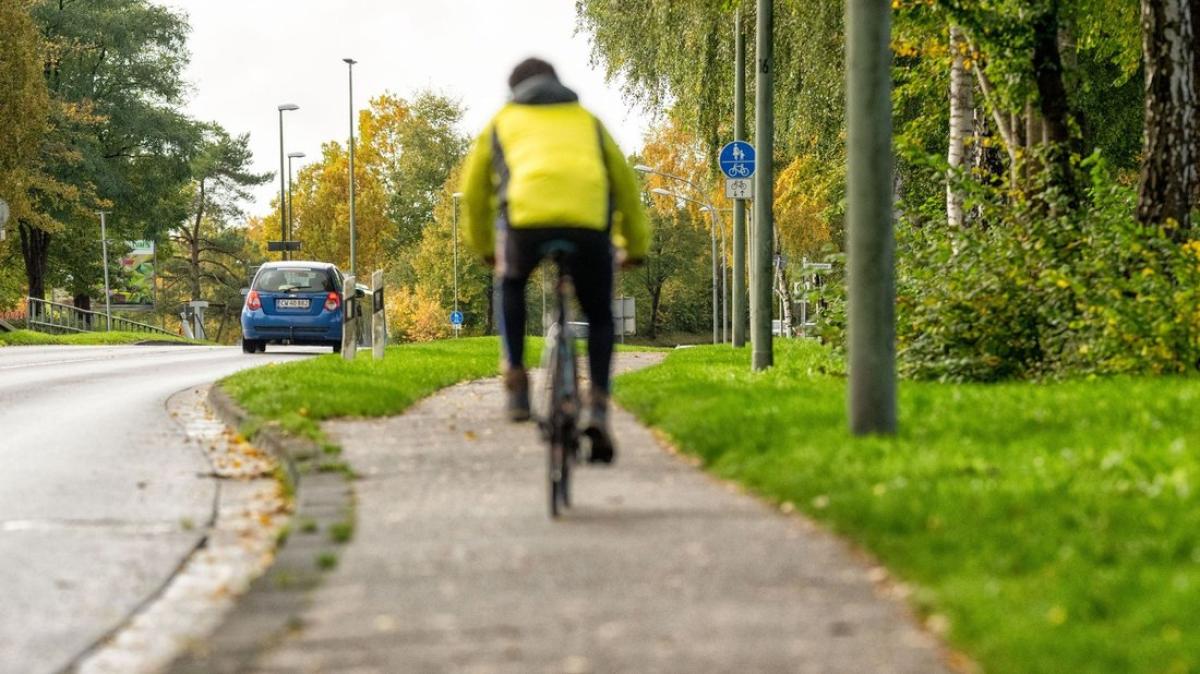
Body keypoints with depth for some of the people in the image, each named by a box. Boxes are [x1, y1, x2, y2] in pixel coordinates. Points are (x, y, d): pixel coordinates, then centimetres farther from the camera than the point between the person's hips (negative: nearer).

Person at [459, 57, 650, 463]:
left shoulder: (503, 122, 30)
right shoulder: (587, 122, 32)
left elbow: (474, 192, 36)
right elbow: (625, 186, 34)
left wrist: (483, 247, 51)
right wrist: (636, 246, 46)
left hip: (526, 216, 0)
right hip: (589, 220, 1)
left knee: (511, 283, 32)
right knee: (600, 317, 20)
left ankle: (516, 383, 16)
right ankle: (598, 409, 0)